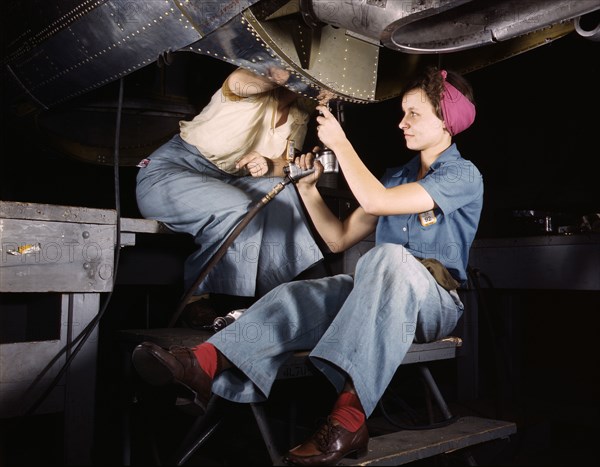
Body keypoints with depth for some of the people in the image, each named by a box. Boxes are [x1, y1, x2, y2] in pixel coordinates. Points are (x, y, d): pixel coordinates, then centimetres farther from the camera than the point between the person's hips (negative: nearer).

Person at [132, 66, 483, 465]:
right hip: (378, 292, 6)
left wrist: (340, 143, -8)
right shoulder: (397, 176, 22)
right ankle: (205, 363, -47)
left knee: (388, 257, -39)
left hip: (437, 301, -5)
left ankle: (349, 417, -50)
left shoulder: (463, 174, -1)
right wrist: (309, 189, 7)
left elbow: (376, 201, -17)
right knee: (300, 295, -23)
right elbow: (340, 239, 18)